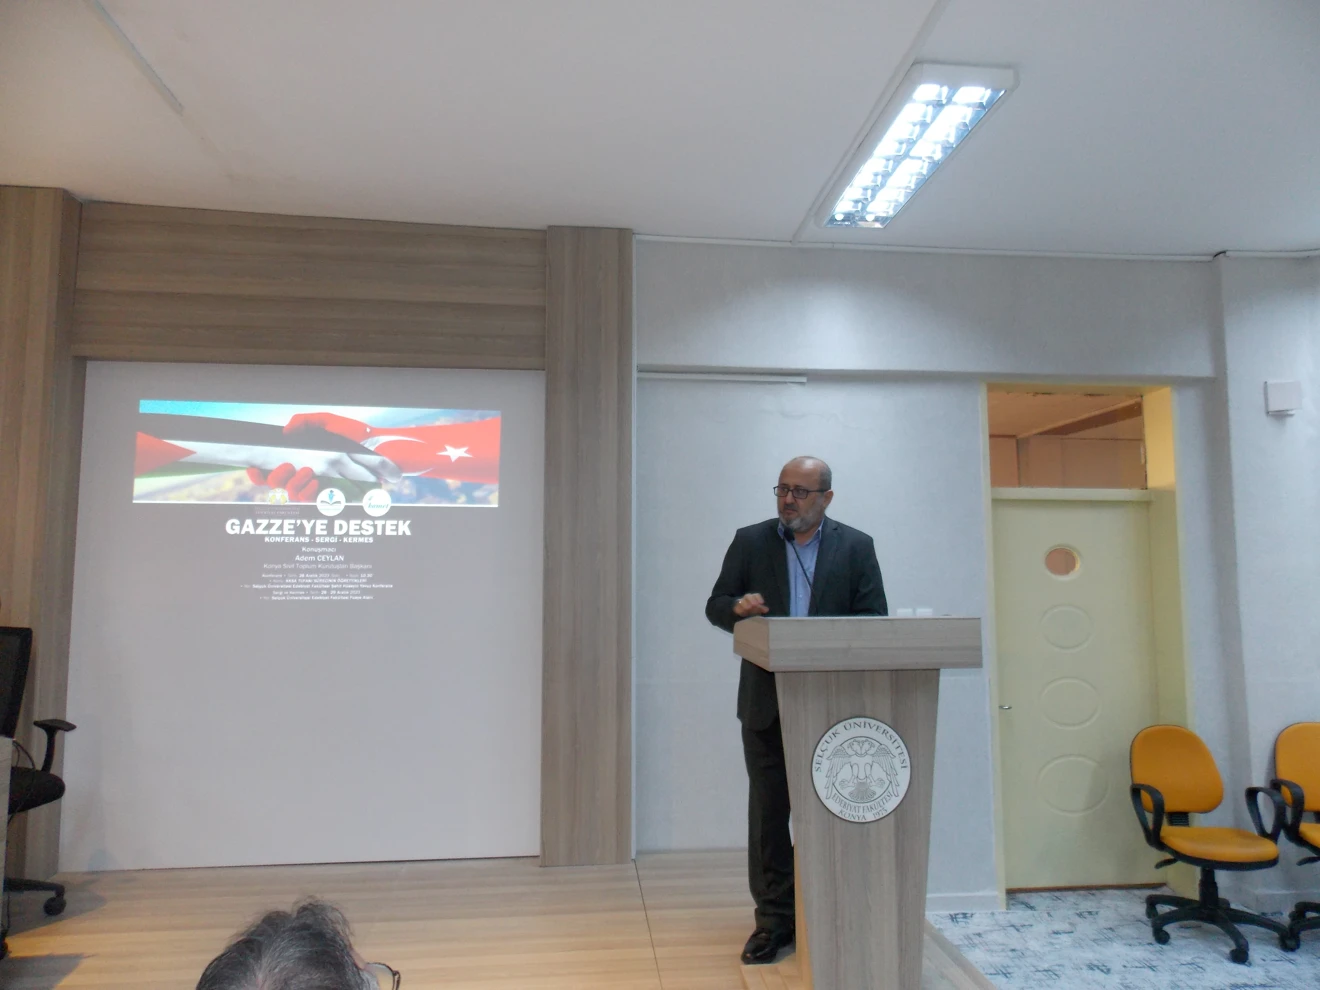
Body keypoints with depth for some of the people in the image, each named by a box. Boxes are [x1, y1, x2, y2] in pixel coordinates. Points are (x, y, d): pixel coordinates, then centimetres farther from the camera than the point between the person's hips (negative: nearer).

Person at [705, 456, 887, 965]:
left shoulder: (856, 547, 3)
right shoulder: (750, 541, 5)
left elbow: (874, 619, 0)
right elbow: (716, 606, 4)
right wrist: (738, 608, -19)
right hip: (766, 702, 1)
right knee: (768, 809, 5)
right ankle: (774, 919, 18)